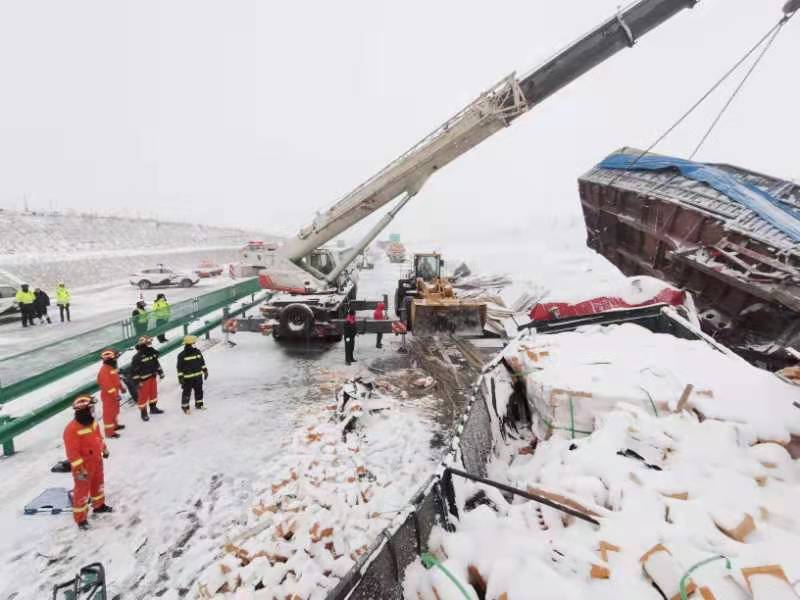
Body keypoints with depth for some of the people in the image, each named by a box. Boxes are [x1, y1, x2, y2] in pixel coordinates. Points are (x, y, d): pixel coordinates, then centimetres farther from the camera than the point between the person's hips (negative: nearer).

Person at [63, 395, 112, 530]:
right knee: (82, 490, 5)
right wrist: (79, 469, -25)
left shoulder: (92, 421, -4)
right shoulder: (72, 430, -30)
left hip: (96, 460, 8)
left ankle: (99, 505, 45)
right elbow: (72, 452, -27)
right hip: (83, 465, -8)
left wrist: (104, 449, 23)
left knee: (98, 483, 24)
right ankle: (80, 518, 19)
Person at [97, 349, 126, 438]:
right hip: (108, 396, -10)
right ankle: (109, 432, 11)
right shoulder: (104, 370, -27)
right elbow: (107, 385, -28)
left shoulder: (112, 367, 5)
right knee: (109, 413, 1)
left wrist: (121, 387, 21)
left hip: (114, 394, 10)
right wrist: (115, 395, -26)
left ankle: (114, 425, 42)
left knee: (115, 410, 24)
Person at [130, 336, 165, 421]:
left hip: (152, 377, 7)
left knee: (153, 393, 19)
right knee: (143, 396, 3)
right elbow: (134, 370, -18)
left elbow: (156, 363, 14)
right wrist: (138, 381, -18)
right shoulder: (137, 357, -21)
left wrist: (160, 372, 15)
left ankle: (153, 408, 37)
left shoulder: (152, 352, 0)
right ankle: (143, 413, 17)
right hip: (143, 379, -7)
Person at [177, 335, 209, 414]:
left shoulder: (197, 352, 3)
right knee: (186, 392, 2)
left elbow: (202, 362, 13)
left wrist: (205, 371, 13)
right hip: (187, 378, -5)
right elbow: (179, 367, -10)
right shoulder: (182, 355, -13)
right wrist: (180, 377, -11)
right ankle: (185, 407, 17)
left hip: (198, 376, 6)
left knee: (199, 391, 15)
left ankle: (199, 404, 32)